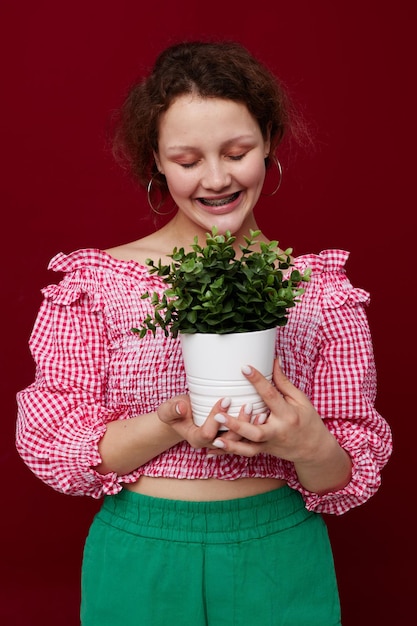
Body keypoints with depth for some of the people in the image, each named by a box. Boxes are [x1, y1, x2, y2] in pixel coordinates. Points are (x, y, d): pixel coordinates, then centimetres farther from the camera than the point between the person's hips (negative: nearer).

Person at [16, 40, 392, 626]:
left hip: (280, 558, 1)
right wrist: (169, 426, -25)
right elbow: (52, 445, -8)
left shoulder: (321, 289, -3)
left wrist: (309, 445, -25)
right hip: (137, 560, 0)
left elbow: (350, 478, -2)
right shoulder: (96, 281, -5)